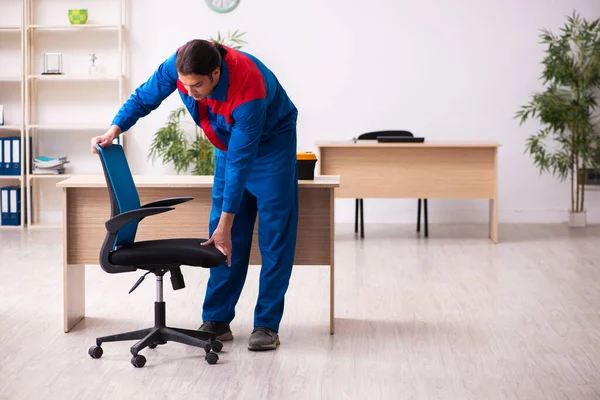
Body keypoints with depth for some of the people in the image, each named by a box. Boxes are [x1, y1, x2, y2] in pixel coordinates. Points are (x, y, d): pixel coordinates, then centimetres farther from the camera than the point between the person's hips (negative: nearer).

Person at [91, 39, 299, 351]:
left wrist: (225, 225, -31)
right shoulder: (178, 65, -26)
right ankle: (217, 319, 6)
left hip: (271, 142, -5)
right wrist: (113, 131, -22)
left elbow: (240, 162, -35)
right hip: (230, 141, 5)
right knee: (224, 236, 1)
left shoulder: (248, 89, -40)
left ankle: (267, 324, -3)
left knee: (274, 233, -8)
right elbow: (144, 97, -7)